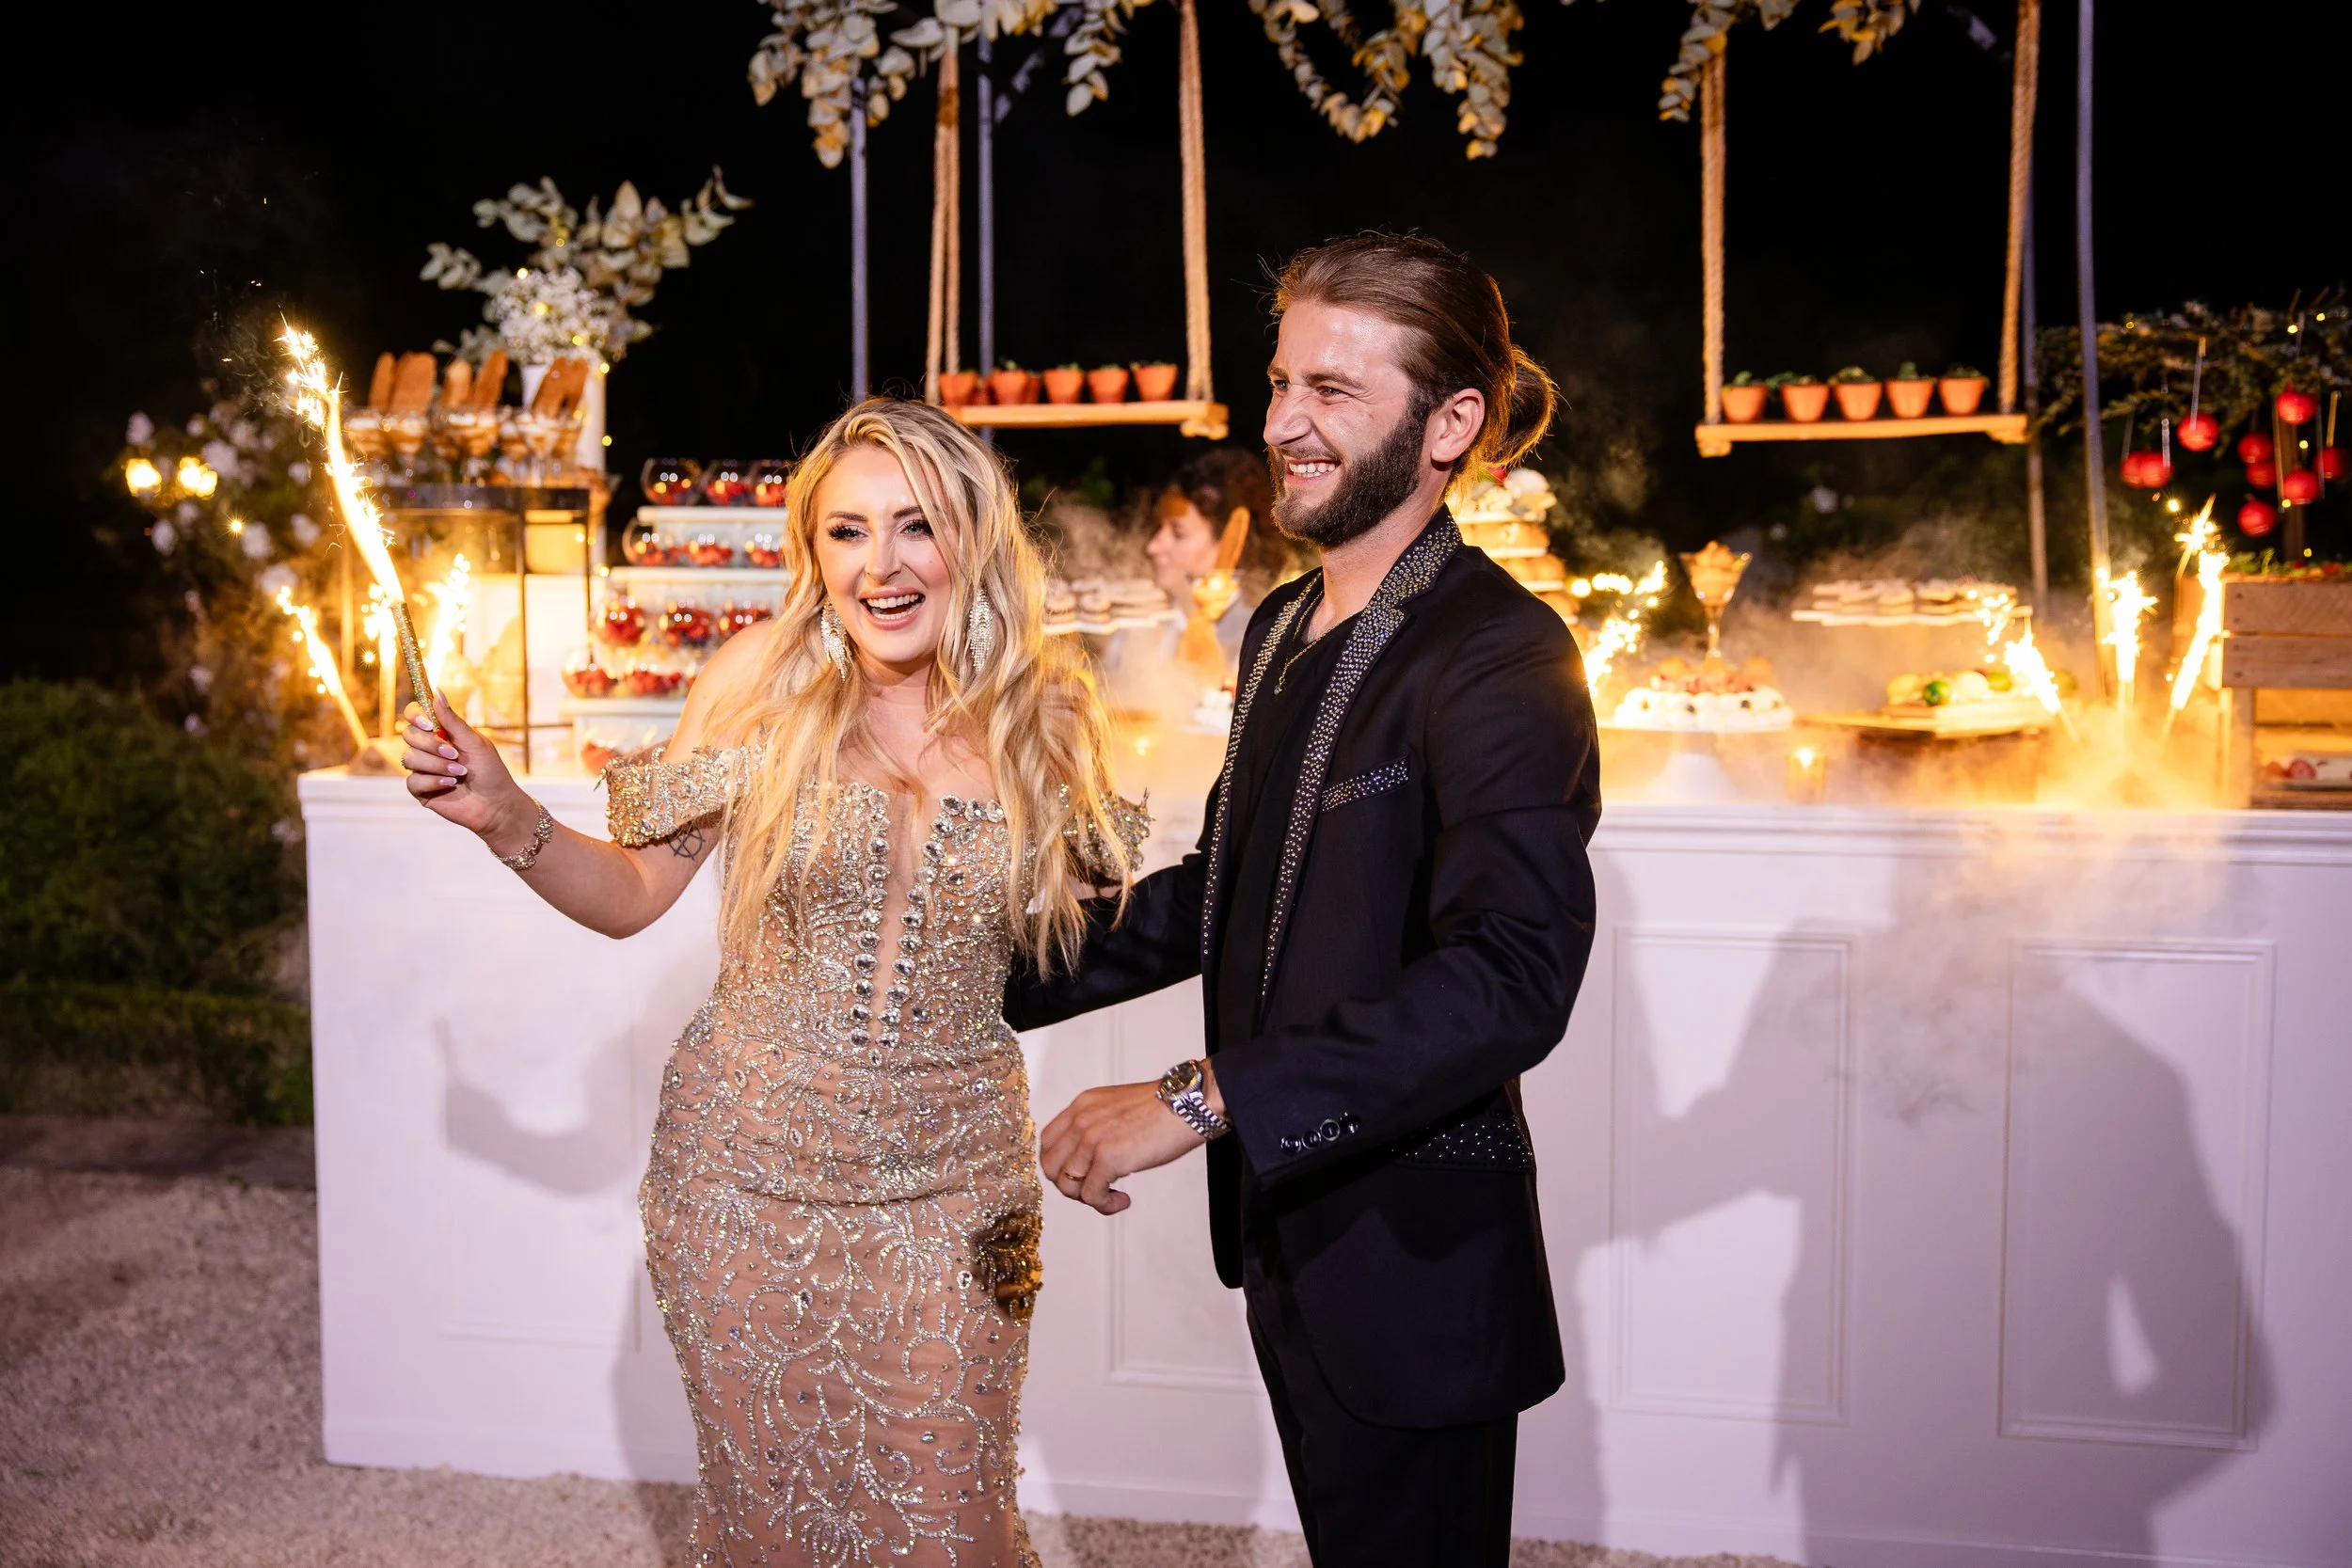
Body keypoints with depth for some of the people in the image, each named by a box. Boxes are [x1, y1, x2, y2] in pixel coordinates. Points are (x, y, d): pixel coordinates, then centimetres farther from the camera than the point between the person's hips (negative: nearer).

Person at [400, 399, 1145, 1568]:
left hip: (947, 1188, 1)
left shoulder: (1043, 712, -3)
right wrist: (505, 816, -16)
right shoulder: (765, 681, -8)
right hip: (749, 1169, 0)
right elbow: (632, 895, -2)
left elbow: (1110, 924, 9)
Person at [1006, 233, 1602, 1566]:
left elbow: (1514, 971, -31)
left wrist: (1203, 1098, -34)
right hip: (1286, 1231, 8)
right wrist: (1003, 978, 16)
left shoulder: (1499, 654, -18)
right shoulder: (1286, 629, 10)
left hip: (1414, 1265, -8)